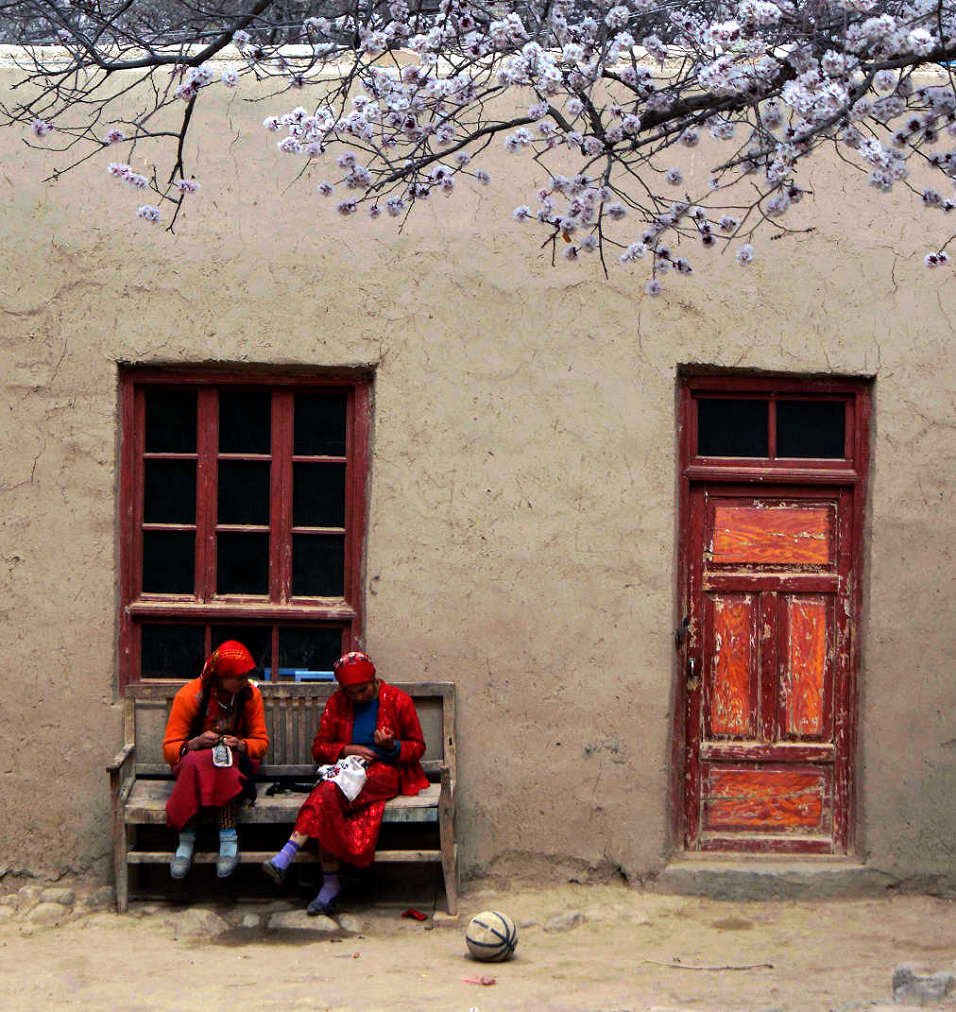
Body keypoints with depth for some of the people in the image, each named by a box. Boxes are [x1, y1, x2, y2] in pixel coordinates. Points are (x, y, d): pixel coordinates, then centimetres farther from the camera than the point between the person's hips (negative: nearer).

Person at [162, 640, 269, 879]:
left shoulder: (250, 694, -3)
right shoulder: (189, 695, -11)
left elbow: (261, 741, 2)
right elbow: (169, 748, -10)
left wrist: (241, 745, -20)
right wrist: (196, 743, -31)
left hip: (235, 762, 1)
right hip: (193, 760, -1)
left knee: (224, 762, -36)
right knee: (195, 761, -38)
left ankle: (229, 840, -39)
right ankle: (186, 841, -35)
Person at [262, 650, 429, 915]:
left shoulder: (398, 701, 3)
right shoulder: (336, 703, 11)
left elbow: (417, 747, 9)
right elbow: (319, 748, 13)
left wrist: (392, 746, -12)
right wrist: (346, 750, -6)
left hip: (386, 772, -3)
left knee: (329, 793, -33)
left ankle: (288, 854, -37)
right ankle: (330, 884, -32)